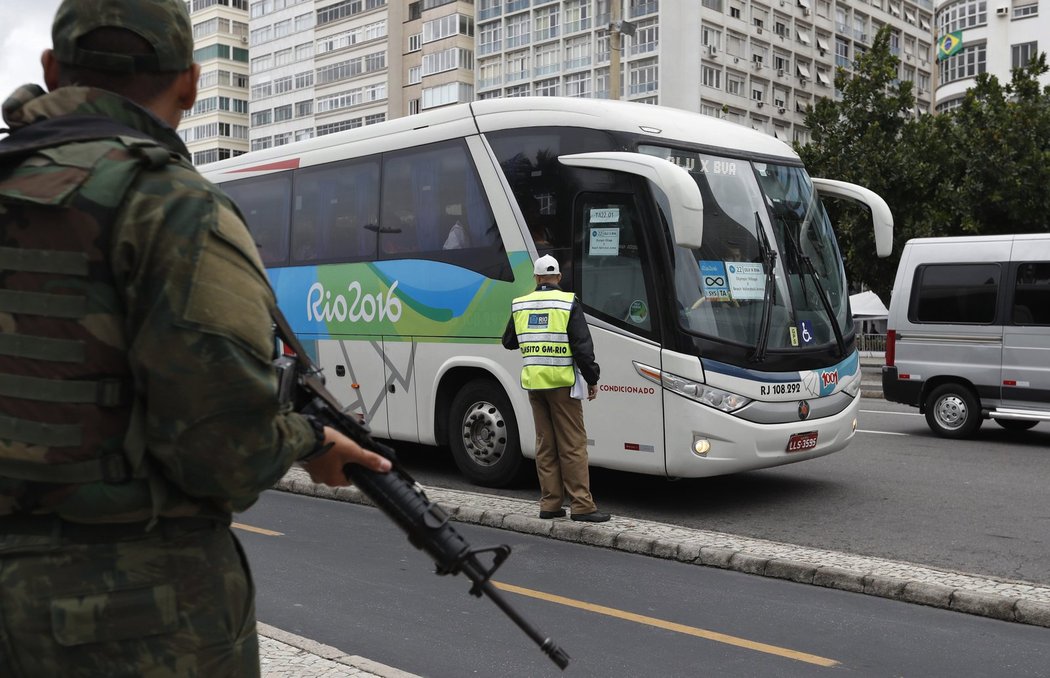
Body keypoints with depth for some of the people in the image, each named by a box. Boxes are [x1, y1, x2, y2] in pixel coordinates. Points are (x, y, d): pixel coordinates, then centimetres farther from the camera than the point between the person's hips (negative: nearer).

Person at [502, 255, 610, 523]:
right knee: (573, 445, -2)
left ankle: (550, 503, 13)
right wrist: (592, 379, -2)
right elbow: (582, 345, -10)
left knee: (545, 445, 11)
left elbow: (509, 342, 18)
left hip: (533, 383, 4)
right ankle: (582, 505, -3)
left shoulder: (520, 305, 6)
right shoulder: (568, 302, -6)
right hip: (561, 383, -4)